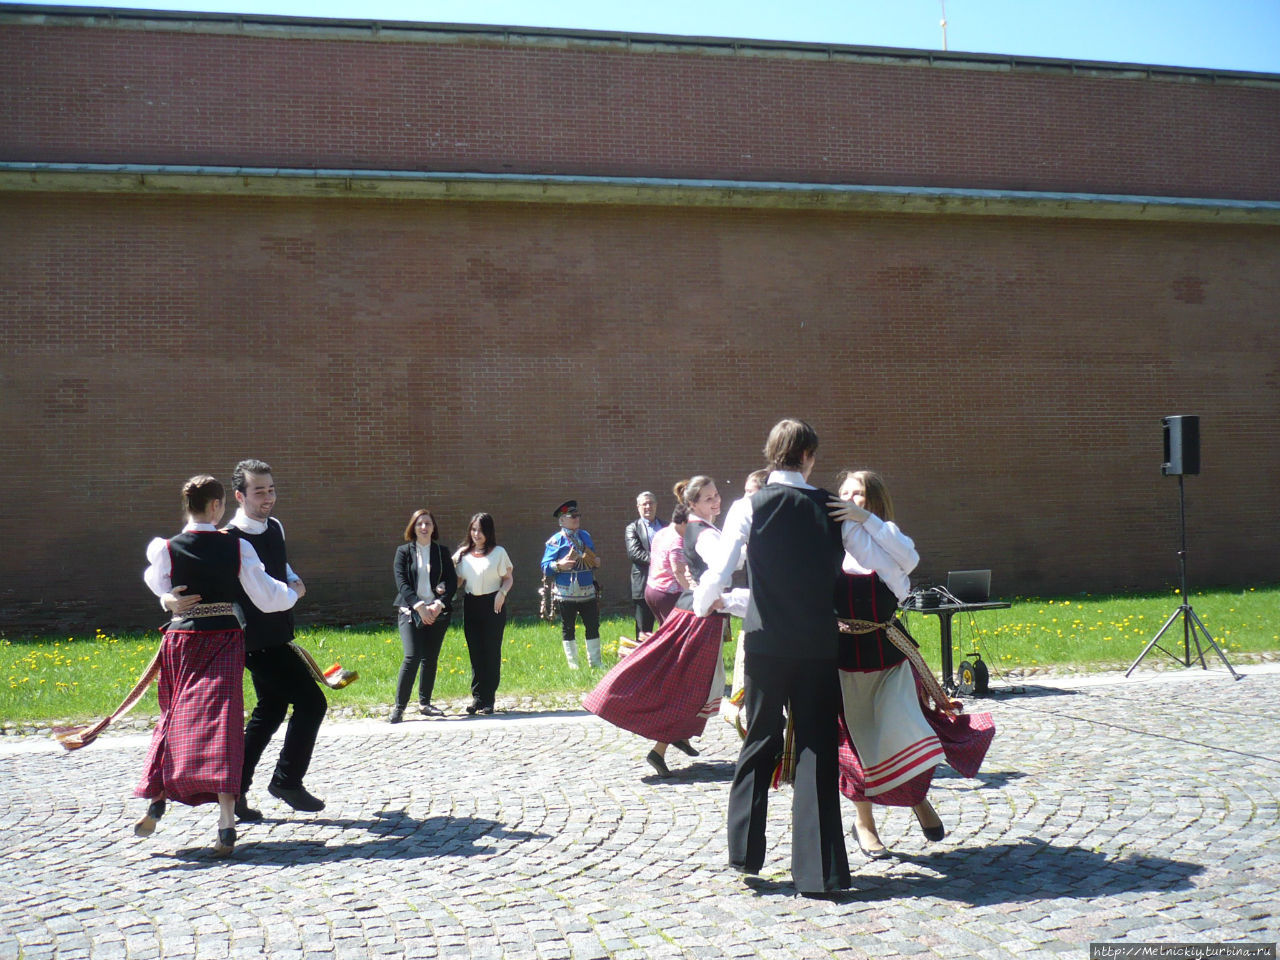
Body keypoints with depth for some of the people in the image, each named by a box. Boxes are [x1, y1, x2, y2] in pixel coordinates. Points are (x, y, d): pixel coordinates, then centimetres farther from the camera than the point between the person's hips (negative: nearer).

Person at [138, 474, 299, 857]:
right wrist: (294, 591, 19)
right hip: (224, 640, -1)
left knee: (176, 716, 19)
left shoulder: (166, 550, -6)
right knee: (220, 722, -5)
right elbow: (267, 598, -1)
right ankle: (226, 824, -11)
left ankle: (157, 800, 19)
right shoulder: (238, 547, -6)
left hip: (182, 639, 1)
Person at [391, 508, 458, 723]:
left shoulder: (442, 552, 10)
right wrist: (419, 606, -15)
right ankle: (399, 706, -6)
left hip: (437, 611, 3)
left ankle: (425, 703, 16)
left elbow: (452, 582, 5)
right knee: (412, 657, -14)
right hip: (411, 612, -3)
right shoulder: (404, 551, 4)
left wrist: (439, 605, -10)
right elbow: (401, 582, -4)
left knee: (430, 659, 4)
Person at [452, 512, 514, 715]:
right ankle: (477, 697, 11)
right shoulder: (463, 553, 9)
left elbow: (508, 578, 4)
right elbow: (458, 580, 12)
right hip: (470, 605, 3)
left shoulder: (498, 552, -1)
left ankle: (488, 700, 3)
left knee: (492, 652, -1)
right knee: (475, 652, 5)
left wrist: (502, 593, -15)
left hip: (493, 605, -3)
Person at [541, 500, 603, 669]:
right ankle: (573, 665, 13)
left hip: (587, 592, 5)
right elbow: (545, 567, -8)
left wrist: (596, 563, 2)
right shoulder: (555, 540, -5)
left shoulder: (586, 536, 12)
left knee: (593, 626, 7)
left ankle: (595, 662, 17)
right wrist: (559, 565, -26)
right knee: (567, 630, 4)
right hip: (566, 594, -5)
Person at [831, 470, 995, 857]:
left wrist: (865, 519, -27)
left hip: (887, 648, 0)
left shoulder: (888, 541, 2)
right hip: (845, 651, 0)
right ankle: (863, 821, 26)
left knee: (901, 730, -7)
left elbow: (909, 558, -21)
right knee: (857, 734, 8)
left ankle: (918, 797, 23)